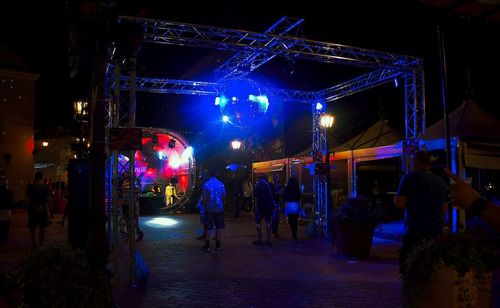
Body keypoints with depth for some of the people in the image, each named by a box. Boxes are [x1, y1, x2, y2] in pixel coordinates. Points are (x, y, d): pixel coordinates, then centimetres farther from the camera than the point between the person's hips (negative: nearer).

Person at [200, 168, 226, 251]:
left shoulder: (206, 184, -8)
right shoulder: (221, 184, -3)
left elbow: (204, 198, -8)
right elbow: (224, 197, 4)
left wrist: (204, 204, 10)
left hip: (209, 208, -1)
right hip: (219, 208, 1)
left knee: (208, 227, 5)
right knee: (219, 226, 9)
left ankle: (207, 245, 7)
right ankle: (218, 244, 12)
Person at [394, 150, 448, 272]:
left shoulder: (411, 177, -7)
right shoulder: (441, 181, 11)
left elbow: (399, 203, -14)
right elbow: (444, 208, 18)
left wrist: (397, 197, 6)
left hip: (416, 232, -7)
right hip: (437, 232, 7)